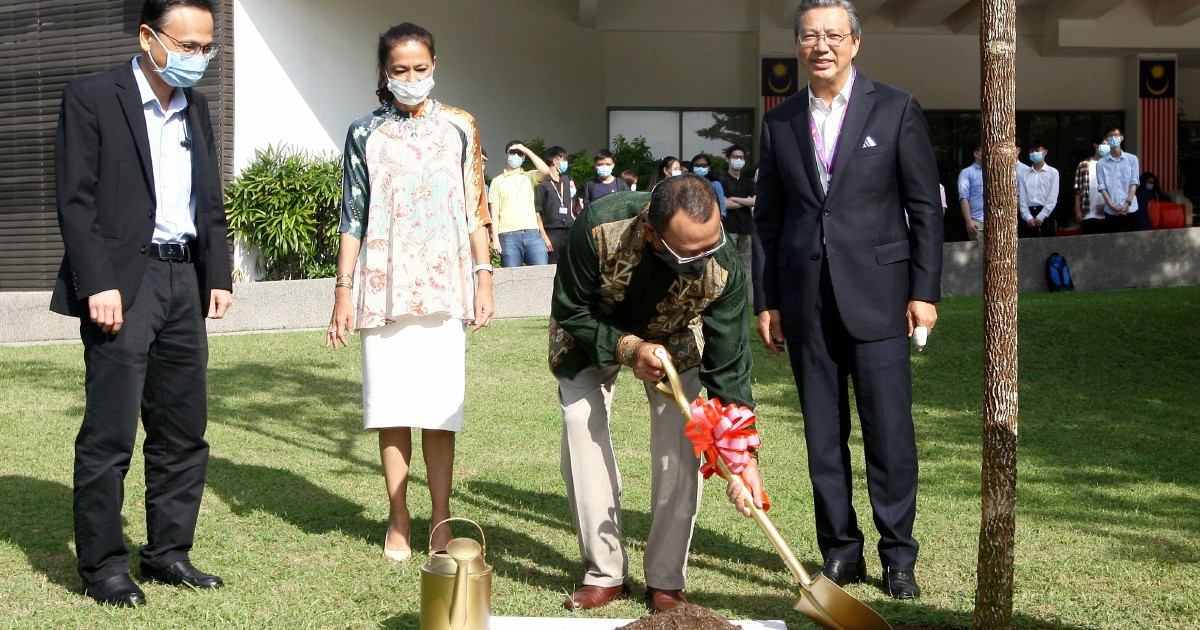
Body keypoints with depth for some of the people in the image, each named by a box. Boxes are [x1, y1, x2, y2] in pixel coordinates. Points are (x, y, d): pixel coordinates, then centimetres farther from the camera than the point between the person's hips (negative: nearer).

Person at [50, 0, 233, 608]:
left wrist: (218, 275, 10)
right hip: (123, 283, -6)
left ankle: (168, 551, 20)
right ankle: (103, 564, 7)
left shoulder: (195, 107, 15)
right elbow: (75, 200, -10)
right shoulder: (91, 98, -5)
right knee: (109, 436, -3)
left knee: (184, 432, 10)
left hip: (185, 280, 7)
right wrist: (98, 285, -17)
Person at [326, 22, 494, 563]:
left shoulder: (459, 128, 7)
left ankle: (441, 521, 4)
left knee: (440, 408, -3)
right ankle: (398, 519, 12)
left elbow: (475, 209, 8)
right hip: (383, 286, 0)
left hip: (443, 285, 0)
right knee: (391, 407, 2)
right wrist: (343, 291, 1)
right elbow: (353, 218, 6)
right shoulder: (365, 133, 5)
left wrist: (484, 277, 2)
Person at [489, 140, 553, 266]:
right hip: (508, 236, -1)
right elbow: (495, 213, 7)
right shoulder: (497, 181, 13)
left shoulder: (529, 177, 17)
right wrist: (495, 239, -3)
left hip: (532, 233, 1)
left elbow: (545, 171, -6)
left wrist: (526, 150, 0)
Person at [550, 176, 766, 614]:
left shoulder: (724, 268, -36)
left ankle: (666, 580, -2)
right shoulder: (599, 228, -40)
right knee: (581, 420, -13)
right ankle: (605, 574, -2)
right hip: (594, 330, 0)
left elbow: (728, 366, -28)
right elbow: (569, 313, -22)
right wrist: (626, 349, -35)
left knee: (680, 429, -14)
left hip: (672, 335, 0)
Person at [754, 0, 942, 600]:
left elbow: (926, 207, 1)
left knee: (890, 431, -3)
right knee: (822, 434, 6)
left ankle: (898, 556, 9)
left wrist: (924, 291, -4)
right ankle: (840, 551, 17)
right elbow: (768, 220, 13)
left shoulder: (896, 110, 2)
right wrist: (766, 301, 8)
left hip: (876, 296, -3)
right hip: (805, 302, 3)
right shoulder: (780, 122, 10)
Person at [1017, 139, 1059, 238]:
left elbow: (1052, 198, -4)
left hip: (1046, 213, -2)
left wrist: (1040, 217, -12)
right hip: (1028, 213, 2)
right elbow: (1022, 199, 4)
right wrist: (1028, 218, -10)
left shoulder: (1052, 172, 3)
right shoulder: (1024, 175, 11)